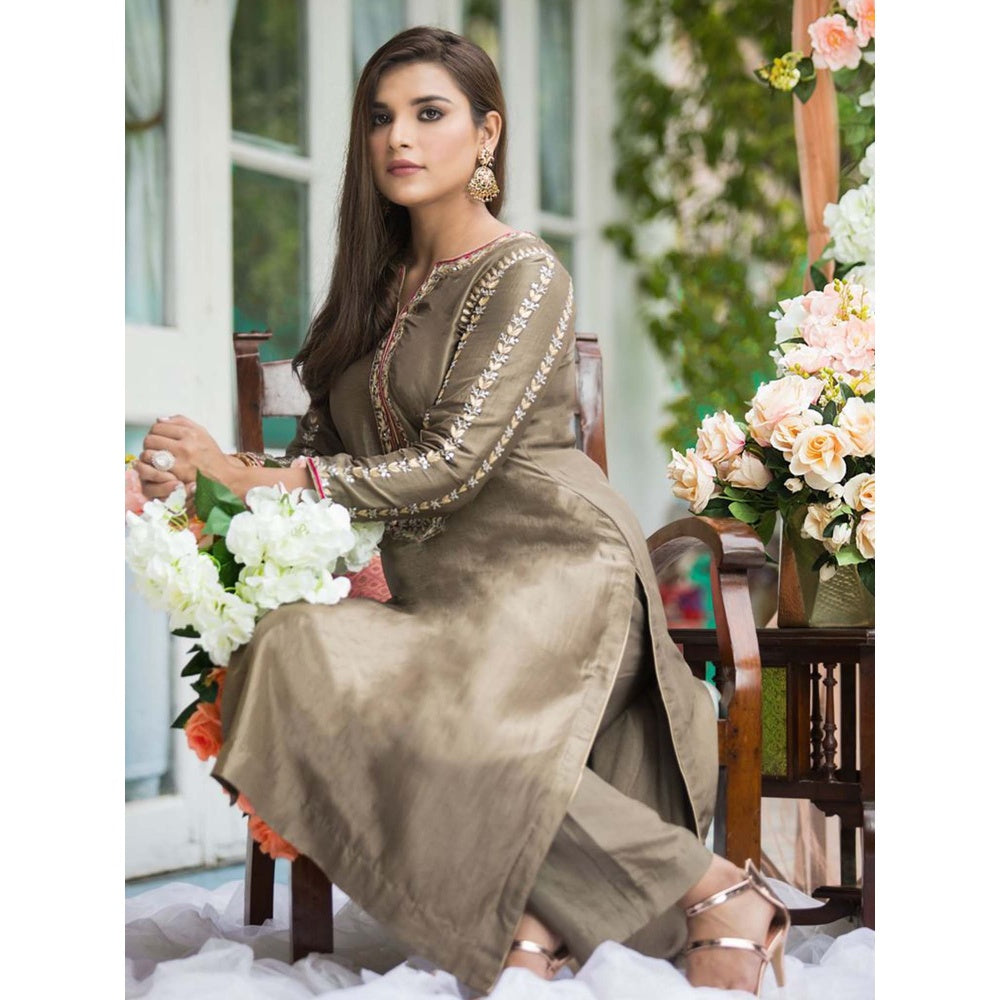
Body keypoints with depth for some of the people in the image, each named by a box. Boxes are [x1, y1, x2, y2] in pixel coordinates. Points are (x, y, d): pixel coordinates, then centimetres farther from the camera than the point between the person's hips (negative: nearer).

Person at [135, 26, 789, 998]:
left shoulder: (522, 275, -3)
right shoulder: (380, 286, 20)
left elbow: (455, 462, -14)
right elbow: (324, 442, 18)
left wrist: (256, 479, -16)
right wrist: (188, 480, -1)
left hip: (549, 564, -7)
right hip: (437, 588, 7)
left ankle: (709, 888, -25)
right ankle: (513, 912, -26)